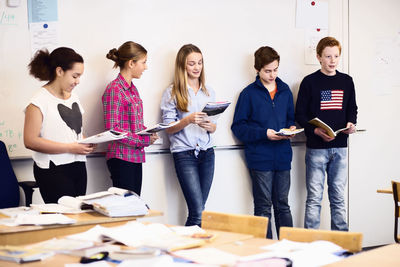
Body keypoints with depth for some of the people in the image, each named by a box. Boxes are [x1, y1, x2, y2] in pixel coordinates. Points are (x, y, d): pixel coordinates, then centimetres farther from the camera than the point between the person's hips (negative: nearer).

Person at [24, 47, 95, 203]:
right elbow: (30, 141, -16)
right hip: (54, 171, -7)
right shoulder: (40, 101, -9)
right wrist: (70, 148, -18)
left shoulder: (73, 97, 16)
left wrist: (86, 143, 5)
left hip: (78, 167, 7)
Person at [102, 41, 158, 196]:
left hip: (135, 157, 9)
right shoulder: (114, 89, -12)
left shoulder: (132, 89, 15)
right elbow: (112, 129, -18)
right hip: (121, 158, -9)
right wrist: (143, 140, -15)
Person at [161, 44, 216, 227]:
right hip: (184, 154, -5)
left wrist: (209, 126, -8)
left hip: (207, 153, 5)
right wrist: (188, 120, -20)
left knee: (196, 210, 3)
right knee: (198, 213, -11)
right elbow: (168, 128, -3)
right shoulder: (172, 92, 0)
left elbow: (214, 127, 15)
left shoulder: (208, 91, 14)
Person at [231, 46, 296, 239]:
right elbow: (238, 127, -6)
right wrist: (264, 134, -17)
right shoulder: (249, 93, -4)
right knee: (263, 208, 2)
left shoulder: (285, 91, 11)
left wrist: (292, 128, -1)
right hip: (260, 158, -4)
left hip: (282, 157, 4)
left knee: (282, 205, 12)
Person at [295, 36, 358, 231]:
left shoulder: (347, 81, 10)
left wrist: (351, 124, -2)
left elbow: (352, 109, 19)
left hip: (340, 147, 4)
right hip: (316, 147, -3)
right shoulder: (310, 82, -2)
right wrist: (316, 131, -17)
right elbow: (300, 115, -2)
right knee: (314, 197, -2)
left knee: (338, 197, 9)